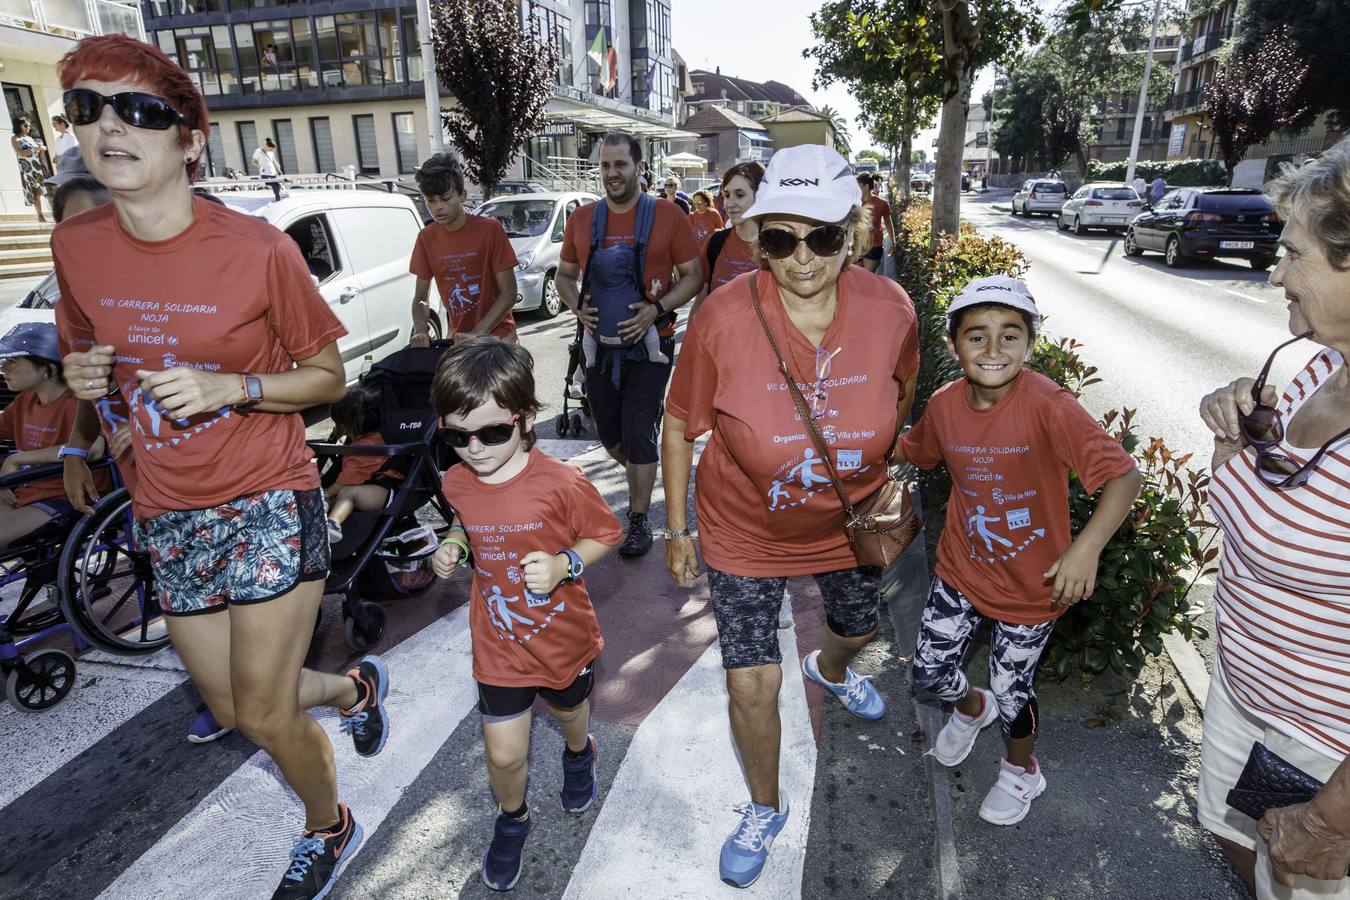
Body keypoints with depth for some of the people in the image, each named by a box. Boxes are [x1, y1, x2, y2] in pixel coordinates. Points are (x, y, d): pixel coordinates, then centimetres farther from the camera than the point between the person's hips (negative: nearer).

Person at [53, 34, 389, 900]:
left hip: (268, 503, -5)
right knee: (233, 711, 16)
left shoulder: (258, 249, -14)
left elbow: (329, 377, -6)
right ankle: (358, 686, 48)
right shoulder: (77, 246, 0)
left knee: (264, 717, 4)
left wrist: (230, 388, -22)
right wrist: (85, 377, -7)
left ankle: (329, 830, 37)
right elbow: (92, 355, 16)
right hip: (169, 514, 6)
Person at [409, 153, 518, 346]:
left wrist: (477, 333, -23)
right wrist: (420, 330, -15)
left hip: (496, 334, -4)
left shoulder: (489, 229, -11)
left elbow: (509, 293, -13)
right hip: (458, 338, 4)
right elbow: (420, 297, 5)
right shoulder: (427, 238, 1)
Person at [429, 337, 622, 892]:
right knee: (504, 753, 7)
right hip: (498, 644, 2)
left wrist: (565, 563, -29)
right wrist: (453, 546, -9)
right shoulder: (457, 483, -11)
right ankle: (512, 819, 41)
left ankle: (579, 753, 65)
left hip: (564, 637, -1)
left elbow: (605, 533, -13)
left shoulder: (560, 483, -26)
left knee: (568, 710, 28)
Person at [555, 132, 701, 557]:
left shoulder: (668, 215, -6)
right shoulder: (581, 219, 4)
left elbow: (693, 276, -2)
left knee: (639, 435, -1)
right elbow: (565, 275, 13)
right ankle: (640, 480, 45)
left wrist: (657, 309, -17)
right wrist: (577, 306, -8)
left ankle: (639, 521, 15)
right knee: (609, 433, 15)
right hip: (599, 342, 4)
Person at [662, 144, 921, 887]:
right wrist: (677, 531, -5)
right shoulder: (723, 318, -26)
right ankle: (765, 807, 36)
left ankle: (829, 670, 70)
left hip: (848, 524, 3)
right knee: (752, 686, 3)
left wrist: (881, 482, 12)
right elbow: (680, 426, -13)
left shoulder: (890, 311, -18)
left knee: (857, 628, 29)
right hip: (745, 534, -3)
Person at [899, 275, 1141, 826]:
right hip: (962, 569, 4)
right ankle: (971, 708, 50)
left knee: (1012, 690, 13)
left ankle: (1021, 770, 48)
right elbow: (914, 452, 13)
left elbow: (1125, 475, -30)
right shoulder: (945, 405, -9)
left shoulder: (1047, 405, -26)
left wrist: (1086, 547, -39)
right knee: (929, 672, 12)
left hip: (1031, 584, -4)